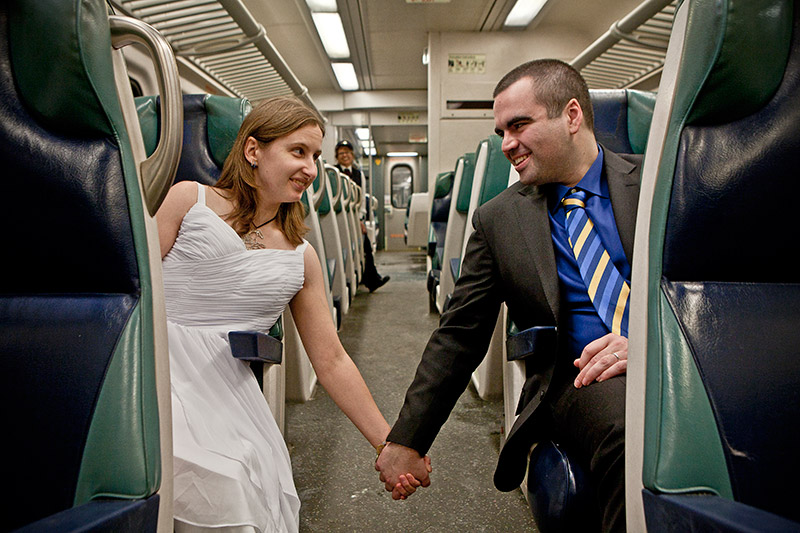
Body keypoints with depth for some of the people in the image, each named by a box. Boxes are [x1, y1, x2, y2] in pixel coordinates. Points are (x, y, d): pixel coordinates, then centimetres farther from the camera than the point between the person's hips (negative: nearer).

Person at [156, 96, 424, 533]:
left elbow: (332, 362, 11)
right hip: (160, 373, -2)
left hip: (229, 395, 3)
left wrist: (390, 446, 10)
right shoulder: (190, 200, 4)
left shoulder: (301, 258, 9)